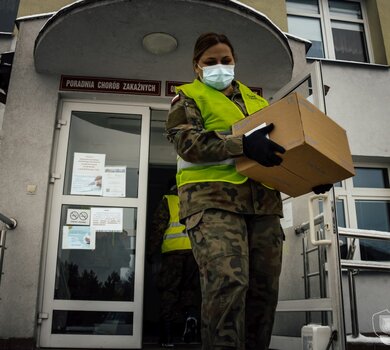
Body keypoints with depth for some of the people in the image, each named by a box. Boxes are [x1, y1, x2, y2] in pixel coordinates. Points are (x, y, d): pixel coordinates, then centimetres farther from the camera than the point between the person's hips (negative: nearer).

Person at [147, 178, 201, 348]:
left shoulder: (167, 201, 12)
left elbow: (157, 227, 3)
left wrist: (151, 252, 5)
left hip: (173, 250, -2)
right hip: (195, 249, 2)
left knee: (169, 291, 4)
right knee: (191, 288, 12)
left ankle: (167, 334, 2)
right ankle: (191, 316, -15)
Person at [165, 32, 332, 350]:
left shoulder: (256, 100, 28)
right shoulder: (188, 96, 11)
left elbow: (279, 143, 29)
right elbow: (187, 141, -7)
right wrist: (243, 145, -20)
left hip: (263, 202, 6)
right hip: (213, 197, -5)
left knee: (264, 288, 3)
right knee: (227, 282, -22)